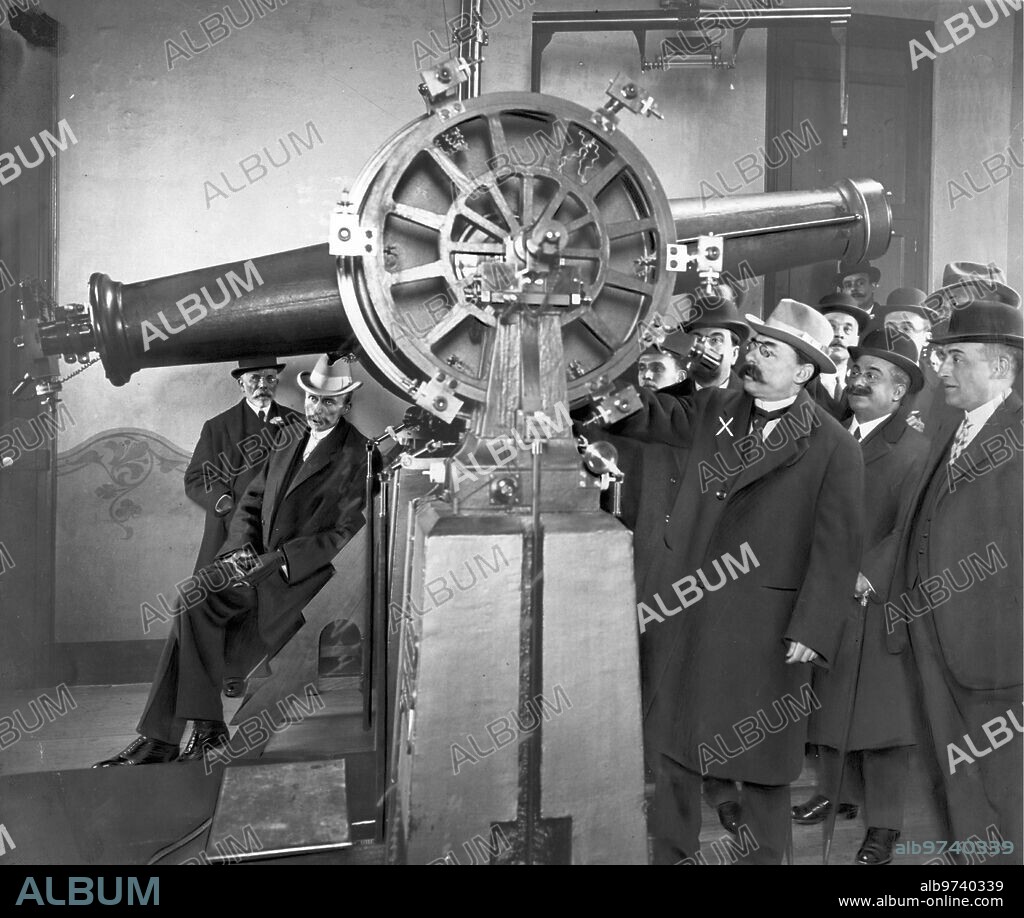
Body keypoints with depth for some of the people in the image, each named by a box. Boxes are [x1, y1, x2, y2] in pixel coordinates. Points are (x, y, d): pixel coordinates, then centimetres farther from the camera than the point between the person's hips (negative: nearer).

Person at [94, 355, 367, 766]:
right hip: (263, 565, 7)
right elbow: (249, 506, 19)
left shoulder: (357, 457, -5)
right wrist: (241, 549, -3)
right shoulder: (286, 449, 19)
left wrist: (275, 559, -16)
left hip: (305, 574, -6)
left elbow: (349, 533, -12)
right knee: (194, 604, -18)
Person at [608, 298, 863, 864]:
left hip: (763, 626, -4)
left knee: (760, 757, 12)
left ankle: (763, 855, 35)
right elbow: (649, 415, 8)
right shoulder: (713, 410, 5)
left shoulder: (834, 448, -8)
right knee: (673, 742, 17)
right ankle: (671, 852, 36)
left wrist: (812, 629, -12)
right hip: (682, 608, 5)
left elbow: (835, 547, -9)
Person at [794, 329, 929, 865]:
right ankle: (834, 792, 35)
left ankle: (883, 823, 19)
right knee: (831, 702, 17)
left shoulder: (914, 451, -10)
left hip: (877, 604, -6)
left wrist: (866, 575, -22)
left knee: (880, 713, 5)